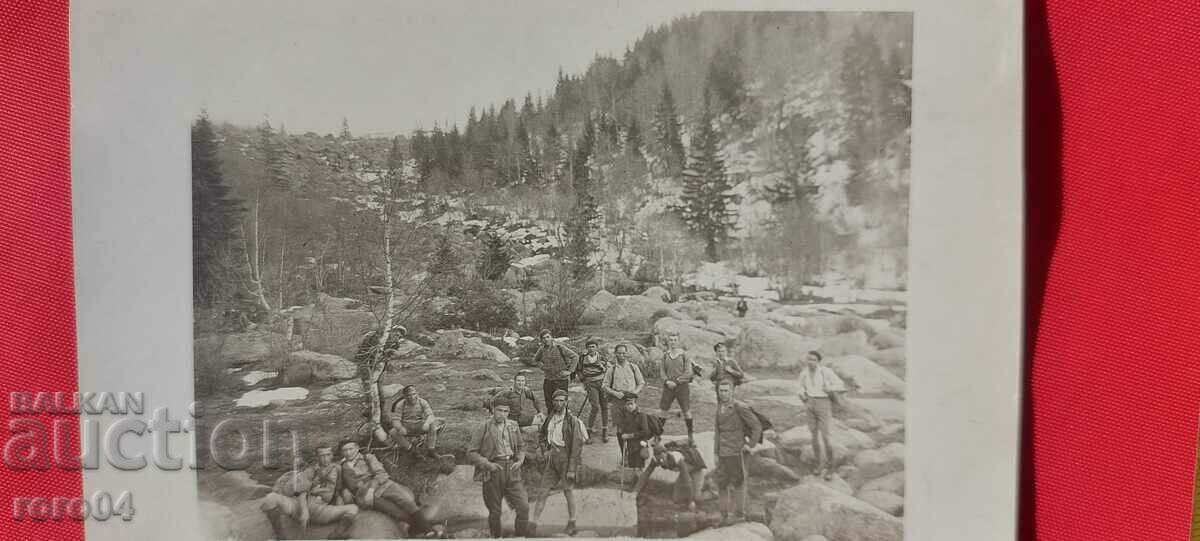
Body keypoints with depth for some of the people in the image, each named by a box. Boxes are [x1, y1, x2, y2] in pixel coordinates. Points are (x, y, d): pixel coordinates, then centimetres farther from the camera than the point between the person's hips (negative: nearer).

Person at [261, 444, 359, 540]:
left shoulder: (335, 470, 11)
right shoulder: (310, 470, 3)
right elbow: (302, 492, -11)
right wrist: (304, 511, -26)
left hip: (320, 511, 1)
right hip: (300, 506, 0)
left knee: (353, 509, -26)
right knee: (270, 499, -30)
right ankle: (280, 536, -8)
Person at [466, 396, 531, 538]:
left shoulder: (513, 426, 7)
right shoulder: (484, 428, -5)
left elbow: (521, 446, 21)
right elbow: (471, 452, -4)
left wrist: (520, 460, 2)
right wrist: (487, 464, -15)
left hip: (512, 471, 3)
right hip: (493, 472, -3)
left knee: (524, 507, -4)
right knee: (495, 511, 8)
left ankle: (522, 536, 13)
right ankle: (496, 536, 27)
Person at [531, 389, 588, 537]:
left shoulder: (572, 421, -11)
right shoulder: (550, 419, 5)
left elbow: (577, 446, -13)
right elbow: (541, 435, 26)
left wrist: (572, 469, -15)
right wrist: (545, 448, 9)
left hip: (566, 458, -4)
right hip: (552, 459, 4)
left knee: (567, 491, 7)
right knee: (544, 492, 3)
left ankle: (571, 523, 24)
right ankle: (533, 523, 3)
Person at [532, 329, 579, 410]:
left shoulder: (560, 347, -11)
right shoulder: (542, 349, 3)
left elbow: (575, 356, -10)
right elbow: (535, 360, 24)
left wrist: (570, 371, -13)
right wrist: (542, 366, 8)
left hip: (561, 380, -5)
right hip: (548, 380, 5)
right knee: (549, 404, 8)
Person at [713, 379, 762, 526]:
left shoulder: (740, 407, -12)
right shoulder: (719, 408, 9)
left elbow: (757, 427, -8)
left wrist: (750, 445, -9)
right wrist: (715, 453, 13)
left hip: (736, 453, -6)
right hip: (723, 453, 6)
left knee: (738, 484, 7)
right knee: (721, 485, 7)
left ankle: (740, 514, 20)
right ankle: (724, 517, 17)